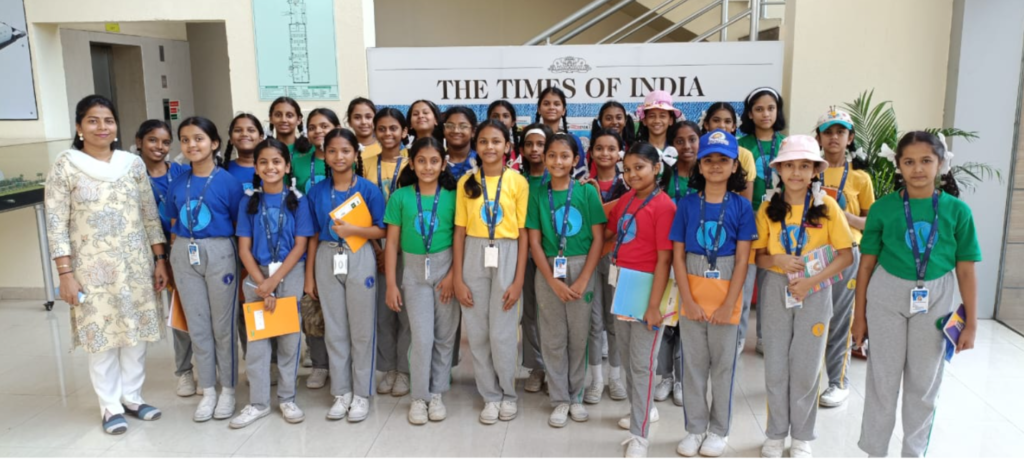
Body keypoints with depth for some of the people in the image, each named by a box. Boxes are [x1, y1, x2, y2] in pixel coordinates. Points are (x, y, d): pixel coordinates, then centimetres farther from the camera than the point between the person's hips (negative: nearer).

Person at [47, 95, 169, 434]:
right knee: (102, 334, 5)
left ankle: (131, 396, 27)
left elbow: (150, 215, 7)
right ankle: (110, 406, 20)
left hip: (136, 264, 3)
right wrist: (65, 274, -11)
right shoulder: (65, 166, -5)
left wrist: (160, 259, 4)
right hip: (92, 268, -3)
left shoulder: (133, 163, 4)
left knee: (136, 331, 10)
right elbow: (56, 225, -7)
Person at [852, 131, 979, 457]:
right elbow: (867, 263, -1)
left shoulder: (957, 210, -4)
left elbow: (965, 270, 0)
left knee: (924, 382, 14)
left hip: (935, 300, 1)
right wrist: (859, 316, 1)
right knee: (883, 378, 9)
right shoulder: (883, 207, -6)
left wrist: (971, 322, 0)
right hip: (887, 297, -1)